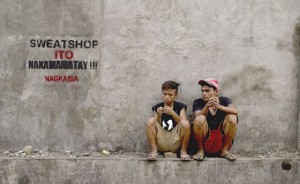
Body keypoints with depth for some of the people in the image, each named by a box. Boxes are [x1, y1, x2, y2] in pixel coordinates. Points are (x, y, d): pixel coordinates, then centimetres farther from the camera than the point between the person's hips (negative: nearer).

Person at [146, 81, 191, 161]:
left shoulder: (180, 106, 10)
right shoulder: (157, 107, 11)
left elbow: (183, 124, -5)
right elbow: (155, 127, 4)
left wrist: (173, 113, -18)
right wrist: (159, 115, -13)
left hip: (175, 143, -1)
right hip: (161, 144, 1)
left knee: (186, 123, -26)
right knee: (150, 121, -21)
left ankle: (183, 151, -7)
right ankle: (154, 150, -11)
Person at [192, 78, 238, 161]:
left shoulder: (224, 100, 3)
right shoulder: (198, 102, 0)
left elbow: (235, 111, -19)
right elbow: (198, 117, -21)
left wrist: (218, 106, -35)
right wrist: (207, 106, -38)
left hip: (222, 137, 1)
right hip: (205, 139, -1)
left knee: (232, 117, -21)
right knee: (200, 119, -28)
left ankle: (225, 150, -6)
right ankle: (201, 150, -8)